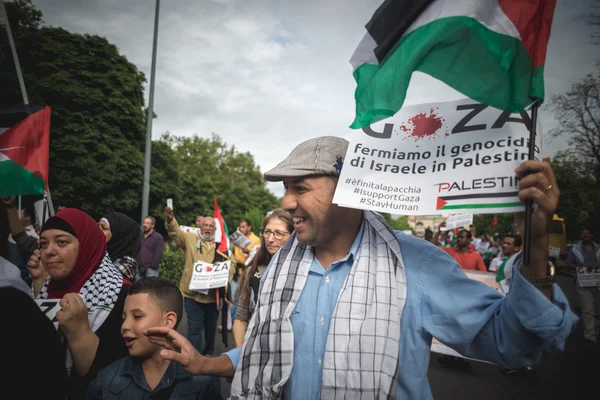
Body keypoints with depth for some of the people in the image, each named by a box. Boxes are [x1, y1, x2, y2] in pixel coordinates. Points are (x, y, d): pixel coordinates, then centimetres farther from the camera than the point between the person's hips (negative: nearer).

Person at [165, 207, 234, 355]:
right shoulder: (191, 239, 3)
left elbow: (230, 267, 3)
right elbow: (176, 233, -14)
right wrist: (170, 220, -34)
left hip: (213, 295, 2)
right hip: (193, 293, -2)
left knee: (210, 327, 18)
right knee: (194, 328, 1)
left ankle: (208, 353, 39)